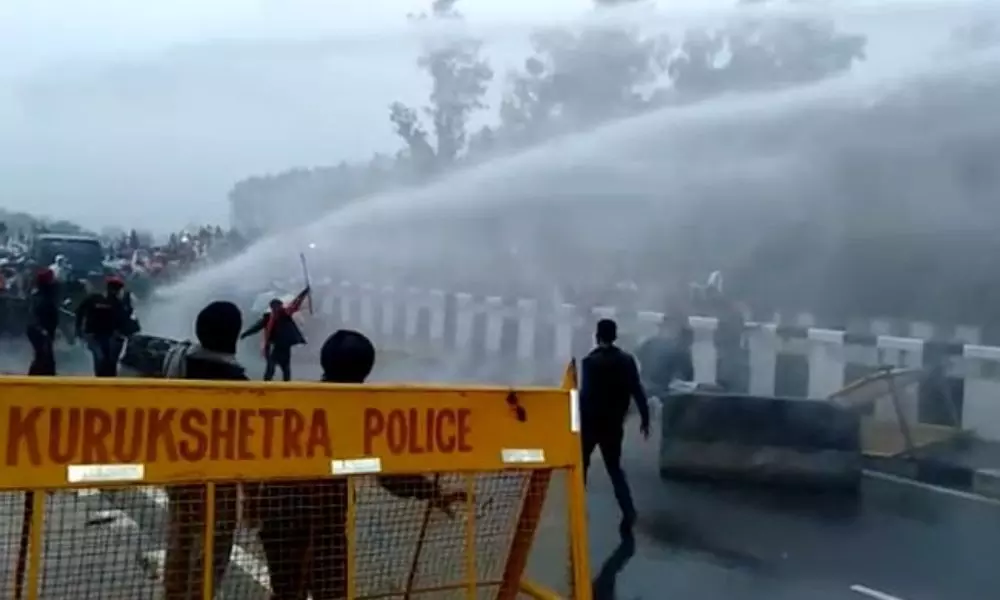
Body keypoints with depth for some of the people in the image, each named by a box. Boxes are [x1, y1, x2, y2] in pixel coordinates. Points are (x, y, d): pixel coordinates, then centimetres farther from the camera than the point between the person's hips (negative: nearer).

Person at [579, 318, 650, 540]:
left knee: (581, 464, 16)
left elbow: (585, 394, -17)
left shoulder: (590, 361, -14)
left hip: (592, 421, -4)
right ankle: (628, 511, -4)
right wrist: (645, 418, 8)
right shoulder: (627, 360, -1)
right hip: (614, 423, 4)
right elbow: (638, 392, -1)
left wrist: (578, 421, -11)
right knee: (614, 467, 12)